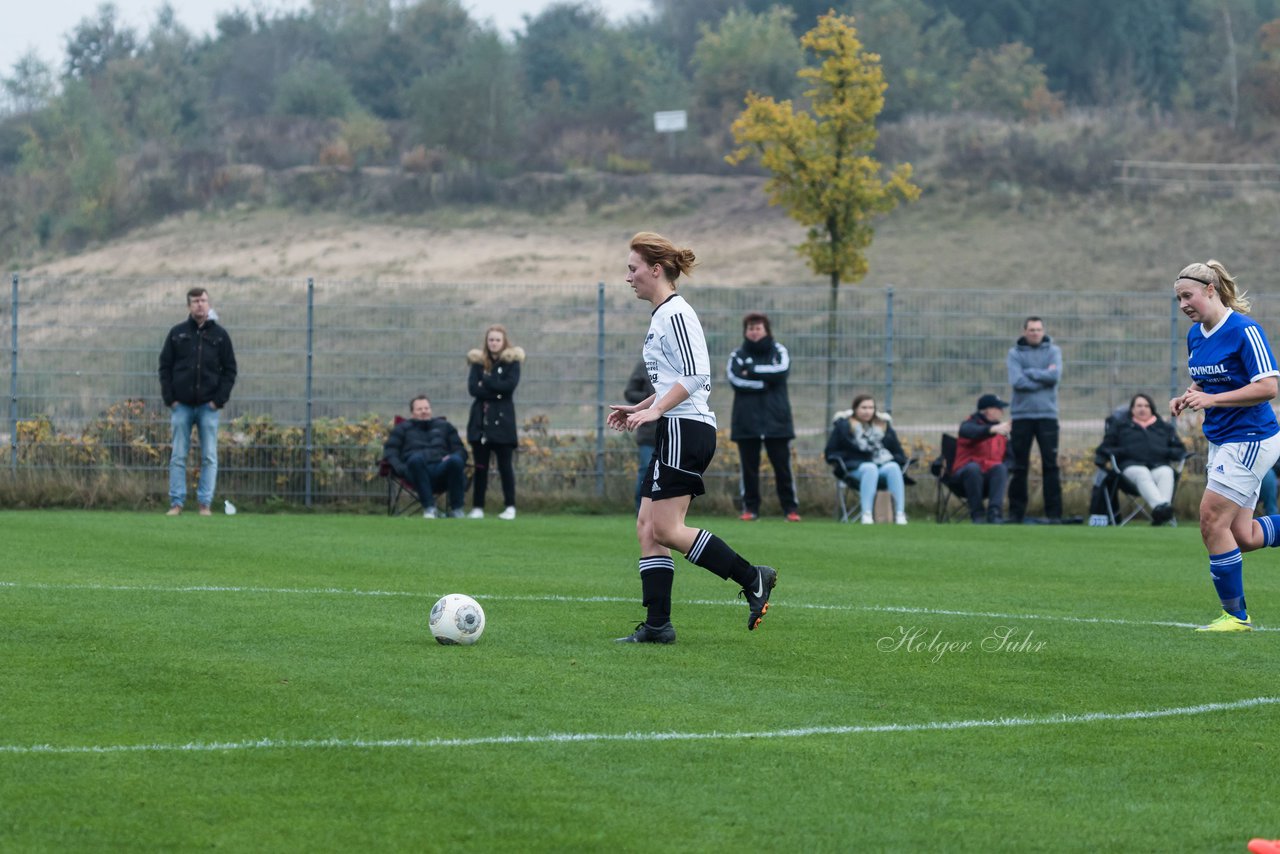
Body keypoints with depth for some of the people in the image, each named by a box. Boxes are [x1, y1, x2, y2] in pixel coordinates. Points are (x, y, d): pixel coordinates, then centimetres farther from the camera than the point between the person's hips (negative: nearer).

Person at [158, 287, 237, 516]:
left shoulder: (219, 335, 5)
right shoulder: (177, 334, 7)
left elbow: (229, 370, 5)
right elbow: (165, 366, 7)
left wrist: (220, 399, -6)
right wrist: (169, 398, -3)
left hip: (208, 405, 0)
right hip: (181, 405, 0)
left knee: (209, 457, -1)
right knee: (178, 456, 0)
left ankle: (205, 503, 2)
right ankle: (176, 502, 3)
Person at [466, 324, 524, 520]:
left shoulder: (512, 361, 3)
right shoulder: (478, 361, 8)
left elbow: (509, 385, -12)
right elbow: (473, 388, -4)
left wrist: (486, 381, -9)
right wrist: (496, 392, -13)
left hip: (502, 420, -2)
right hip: (481, 419, 2)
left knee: (505, 465, -3)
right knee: (480, 465, 3)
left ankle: (510, 507, 0)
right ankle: (477, 507, 5)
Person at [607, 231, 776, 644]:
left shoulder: (675, 314, -12)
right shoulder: (662, 315, 19)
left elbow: (695, 376, -21)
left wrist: (655, 410, -25)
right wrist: (638, 408, 22)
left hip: (686, 429, -10)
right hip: (676, 431, 10)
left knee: (666, 529, -12)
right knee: (647, 527, 5)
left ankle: (753, 578, -6)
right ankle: (657, 624, 3)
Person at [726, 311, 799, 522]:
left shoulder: (778, 352, 9)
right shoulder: (738, 355, 9)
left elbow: (781, 371, -11)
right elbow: (735, 379, -9)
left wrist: (751, 371, -9)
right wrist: (764, 381, -13)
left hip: (776, 420, -1)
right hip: (747, 422, 1)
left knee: (782, 465, -1)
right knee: (748, 467, 1)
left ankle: (791, 508, 3)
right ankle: (750, 508, 8)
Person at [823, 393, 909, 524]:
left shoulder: (884, 425, 22)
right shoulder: (843, 426, 14)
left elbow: (898, 453, 24)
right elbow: (830, 453, 12)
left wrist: (895, 460, 2)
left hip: (885, 465, 3)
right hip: (856, 468, -3)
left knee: (893, 468, -33)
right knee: (870, 468, -38)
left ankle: (900, 514, -44)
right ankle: (867, 515, -50)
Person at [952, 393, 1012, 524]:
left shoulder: (1001, 431, 15)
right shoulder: (970, 424, -1)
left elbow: (1008, 457, 12)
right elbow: (971, 432, -28)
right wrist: (993, 429, -47)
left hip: (990, 476, 3)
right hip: (966, 474, -3)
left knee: (1000, 468, -29)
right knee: (973, 467, -37)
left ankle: (994, 513, -39)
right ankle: (977, 513, -29)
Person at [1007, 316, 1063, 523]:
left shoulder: (1053, 351, 6)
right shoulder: (1015, 353, 4)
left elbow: (1055, 376, -11)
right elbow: (1017, 381, -10)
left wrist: (1028, 373, -8)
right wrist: (1043, 377, -9)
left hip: (1047, 415, 0)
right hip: (1021, 415, 0)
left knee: (1050, 465, -3)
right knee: (1019, 467, 3)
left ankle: (1054, 513, -3)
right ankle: (1016, 512, 9)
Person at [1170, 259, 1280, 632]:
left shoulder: (1244, 330, -17)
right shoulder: (1195, 334, 8)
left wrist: (1211, 399, -25)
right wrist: (1186, 398, 1)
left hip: (1250, 440, -9)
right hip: (1222, 441, 9)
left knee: (1212, 522, -10)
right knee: (1242, 537, 5)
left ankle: (1236, 614, 1)